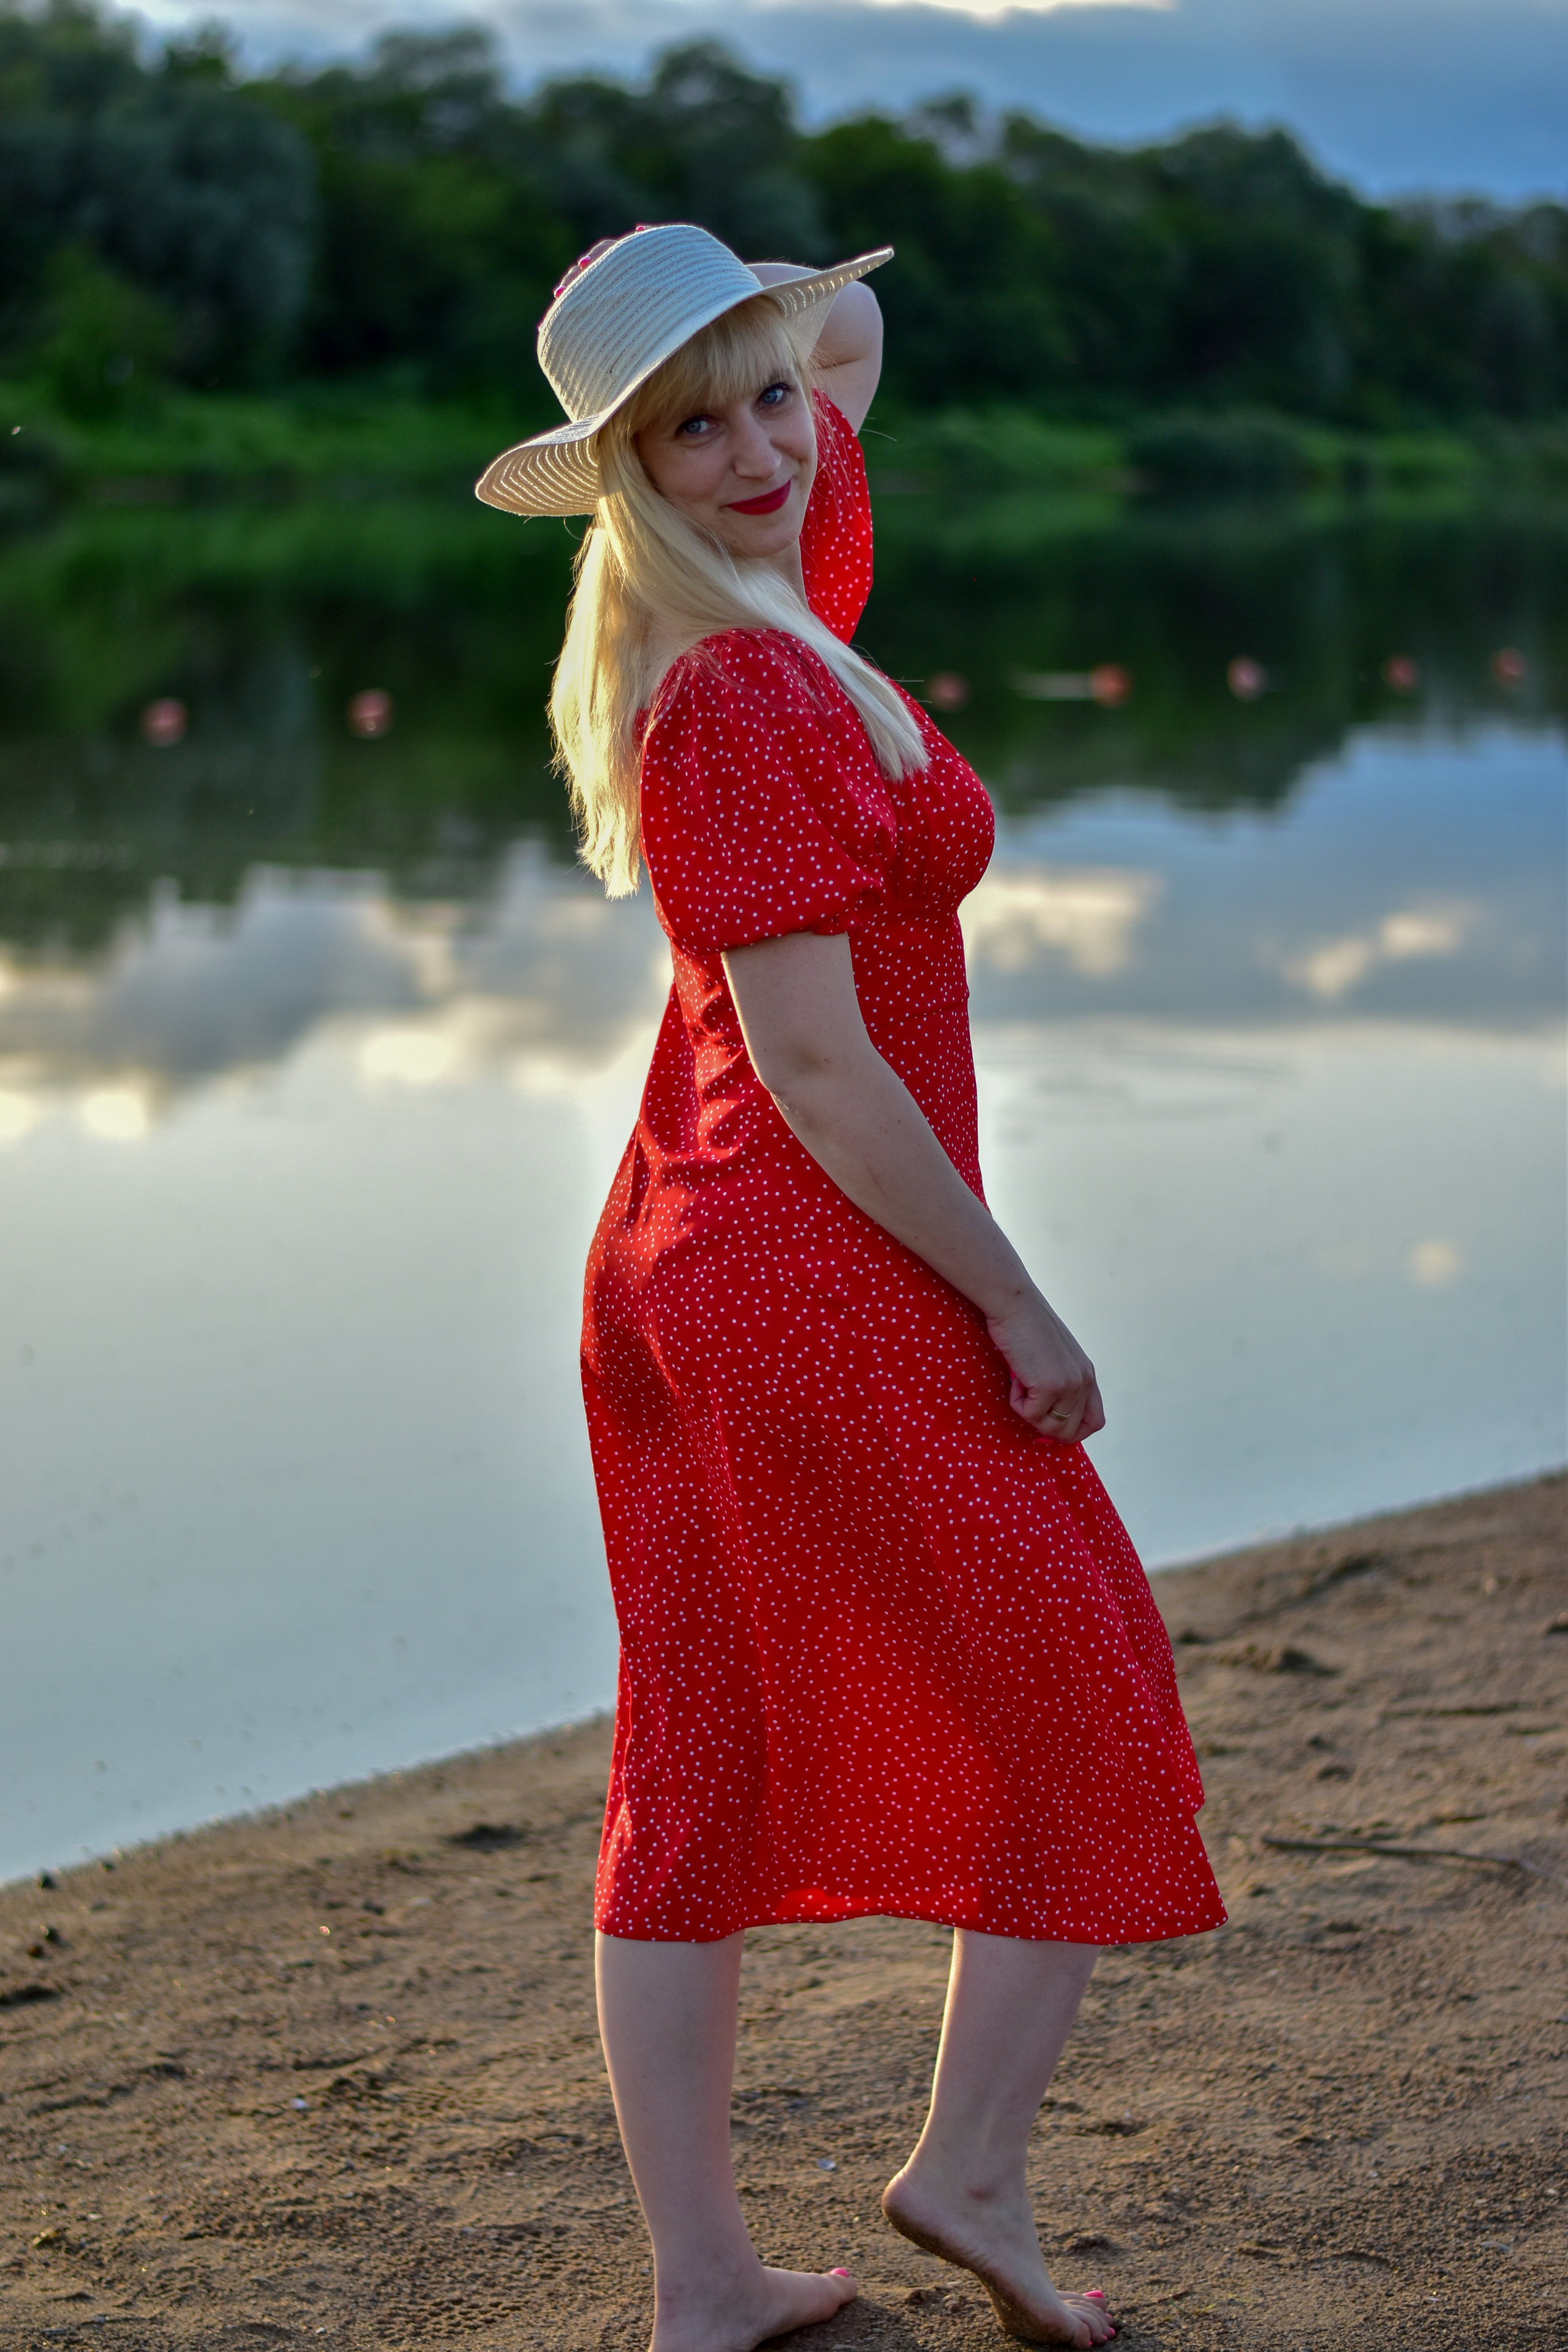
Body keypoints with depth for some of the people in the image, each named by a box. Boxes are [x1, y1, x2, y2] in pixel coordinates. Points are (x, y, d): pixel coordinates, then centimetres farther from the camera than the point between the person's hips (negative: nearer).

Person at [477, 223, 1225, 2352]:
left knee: (698, 1774, 10)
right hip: (834, 1292, -9)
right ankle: (972, 2170, 21)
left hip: (673, 1271, 9)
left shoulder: (790, 588, 5)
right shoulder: (740, 701, -20)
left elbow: (853, 320, 23)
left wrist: (776, 326, 3)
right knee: (1086, 1718, 10)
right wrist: (1017, 1308, -14)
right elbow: (817, 1068, -21)